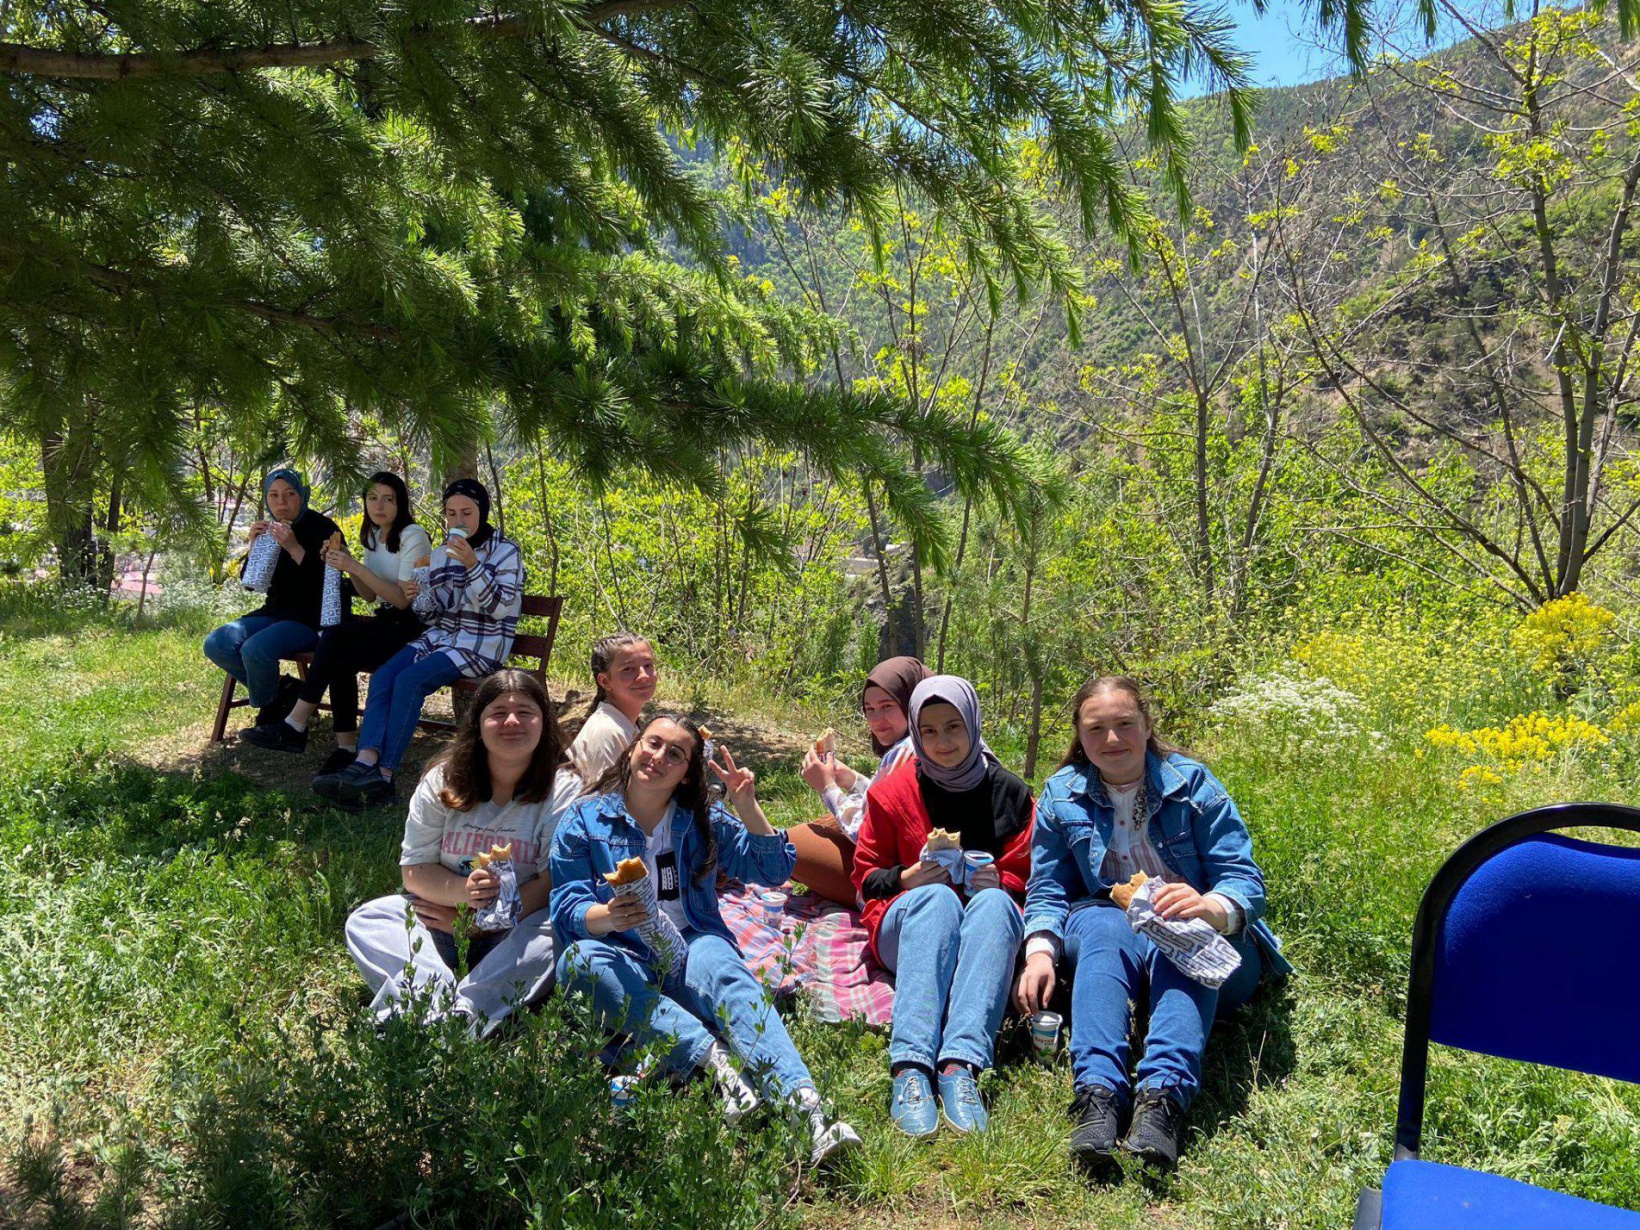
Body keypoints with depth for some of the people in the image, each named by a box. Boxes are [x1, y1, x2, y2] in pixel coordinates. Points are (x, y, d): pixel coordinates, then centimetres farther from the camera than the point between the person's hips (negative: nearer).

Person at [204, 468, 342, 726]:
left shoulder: (322, 528, -10)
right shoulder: (269, 530, 10)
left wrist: (294, 548, -29)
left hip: (313, 617, -7)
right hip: (276, 612, 7)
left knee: (255, 649, -30)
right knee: (216, 644, -12)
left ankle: (268, 705, 1)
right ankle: (279, 691, 3)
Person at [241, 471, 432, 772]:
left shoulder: (413, 536, -10)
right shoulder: (373, 536, 15)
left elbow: (403, 600, -16)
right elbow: (370, 595, 16)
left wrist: (357, 567, -21)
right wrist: (347, 565, -1)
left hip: (413, 625, -7)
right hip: (386, 621, 7)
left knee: (334, 638, -26)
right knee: (340, 660, -24)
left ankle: (295, 726, -18)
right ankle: (346, 747, -20)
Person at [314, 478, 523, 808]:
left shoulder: (505, 551, -2)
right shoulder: (441, 553, 16)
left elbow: (501, 607, -13)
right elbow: (433, 612, 19)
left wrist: (472, 565, -23)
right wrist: (416, 598, -4)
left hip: (481, 645, -6)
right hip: (441, 636, 6)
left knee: (409, 680, -28)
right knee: (382, 676, -21)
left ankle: (384, 774, -25)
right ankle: (365, 763, -35)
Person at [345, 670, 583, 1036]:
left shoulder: (564, 789, -8)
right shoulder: (443, 780, 1)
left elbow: (554, 881, -13)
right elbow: (414, 869, -2)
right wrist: (461, 892, -24)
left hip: (518, 927, -3)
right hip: (441, 916, 3)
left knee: (553, 934, -34)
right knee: (364, 922, -19)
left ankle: (458, 1018, -42)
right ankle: (436, 996, -40)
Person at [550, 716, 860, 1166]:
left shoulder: (704, 820, 16)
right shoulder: (584, 821, 10)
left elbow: (773, 870, 11)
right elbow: (567, 908, 0)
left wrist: (748, 807, -3)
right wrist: (609, 916, -23)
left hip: (691, 947, 0)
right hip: (625, 960, 0)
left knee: (726, 974, -34)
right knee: (578, 960, -33)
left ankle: (805, 1104, -56)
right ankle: (712, 1056, -44)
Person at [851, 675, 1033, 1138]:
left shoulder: (1009, 792, 9)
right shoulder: (892, 792, 6)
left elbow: (1024, 878, 13)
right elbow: (865, 877, 10)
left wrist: (999, 882, -10)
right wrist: (906, 879, -11)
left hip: (985, 926, 1)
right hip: (908, 924, -1)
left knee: (994, 903, -34)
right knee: (939, 898, -36)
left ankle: (961, 1065, -49)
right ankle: (911, 1069, -51)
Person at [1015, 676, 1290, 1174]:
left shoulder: (1192, 783, -2)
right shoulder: (1062, 795, 4)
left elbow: (1246, 881, -10)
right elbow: (1048, 890, 1)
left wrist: (1210, 907, -34)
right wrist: (1040, 951, -20)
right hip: (1109, 933, 1)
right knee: (1103, 924, -35)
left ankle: (1164, 1093, -54)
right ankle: (1097, 1091, -51)